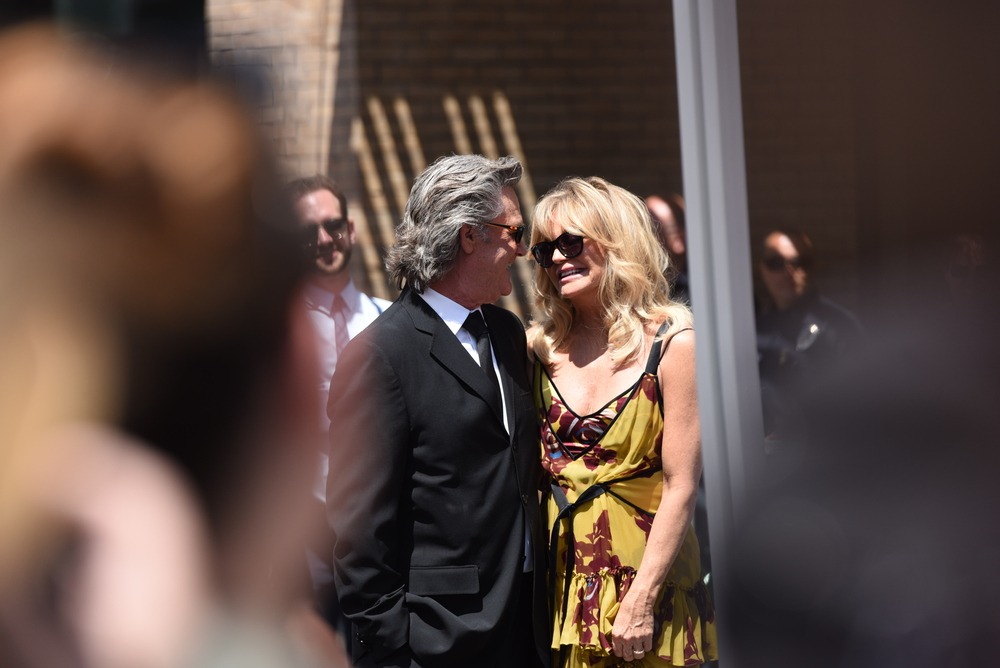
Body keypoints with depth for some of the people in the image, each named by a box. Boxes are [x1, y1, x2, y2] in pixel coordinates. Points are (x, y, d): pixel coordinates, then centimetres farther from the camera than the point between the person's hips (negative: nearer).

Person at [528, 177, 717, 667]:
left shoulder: (672, 342, -6)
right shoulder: (539, 347, 6)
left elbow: (680, 488, -10)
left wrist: (640, 602, -14)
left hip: (651, 588, -3)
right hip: (563, 586, 3)